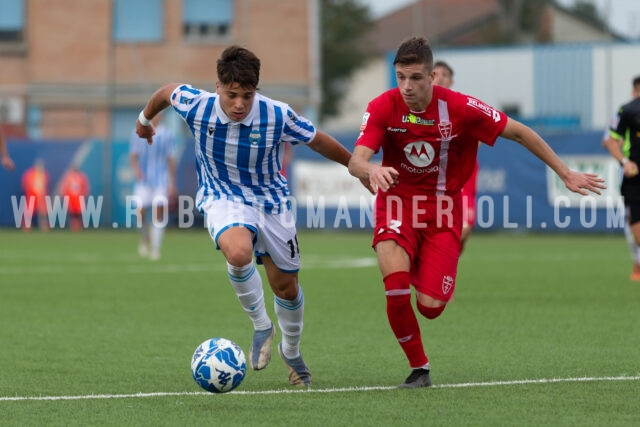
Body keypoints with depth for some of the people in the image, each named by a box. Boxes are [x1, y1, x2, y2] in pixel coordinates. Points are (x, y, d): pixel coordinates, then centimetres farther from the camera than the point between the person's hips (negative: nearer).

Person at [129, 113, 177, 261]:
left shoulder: (166, 134, 5)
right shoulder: (138, 133, 5)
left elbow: (171, 160, 7)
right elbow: (133, 155, 5)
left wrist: (172, 185, 4)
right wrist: (136, 169, -17)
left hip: (161, 181, 0)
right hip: (143, 180, 0)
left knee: (159, 214, -9)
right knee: (141, 212, -8)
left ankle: (155, 249, -6)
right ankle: (144, 241, 19)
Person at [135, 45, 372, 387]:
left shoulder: (277, 115, -21)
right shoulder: (197, 105, -20)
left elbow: (318, 141, -4)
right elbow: (167, 91, 4)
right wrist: (145, 118, 24)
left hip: (270, 200, 1)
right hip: (223, 199, -1)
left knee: (286, 286, 10)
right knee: (238, 253, -34)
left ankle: (291, 352, 41)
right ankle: (261, 327, -7)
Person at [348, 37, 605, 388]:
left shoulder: (459, 108, -15)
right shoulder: (382, 108, -14)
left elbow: (520, 134, -4)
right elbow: (355, 162, -23)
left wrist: (566, 174, -1)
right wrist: (371, 170, -49)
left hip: (442, 208, 0)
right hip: (397, 202, 0)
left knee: (430, 306, -10)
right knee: (396, 280, -27)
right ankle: (418, 367, -4)